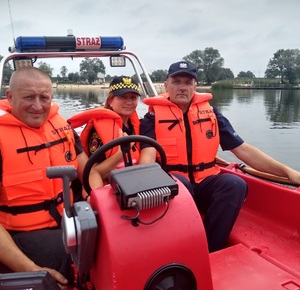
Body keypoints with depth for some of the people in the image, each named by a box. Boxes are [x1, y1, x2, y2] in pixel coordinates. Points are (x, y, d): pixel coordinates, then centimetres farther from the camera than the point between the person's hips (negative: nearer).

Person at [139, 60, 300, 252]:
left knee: (235, 184, -26)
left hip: (204, 185, 3)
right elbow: (148, 155, -17)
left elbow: (244, 150, 5)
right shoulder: (154, 117, 0)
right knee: (179, 183, -36)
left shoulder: (210, 113, 8)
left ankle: (209, 250, -14)